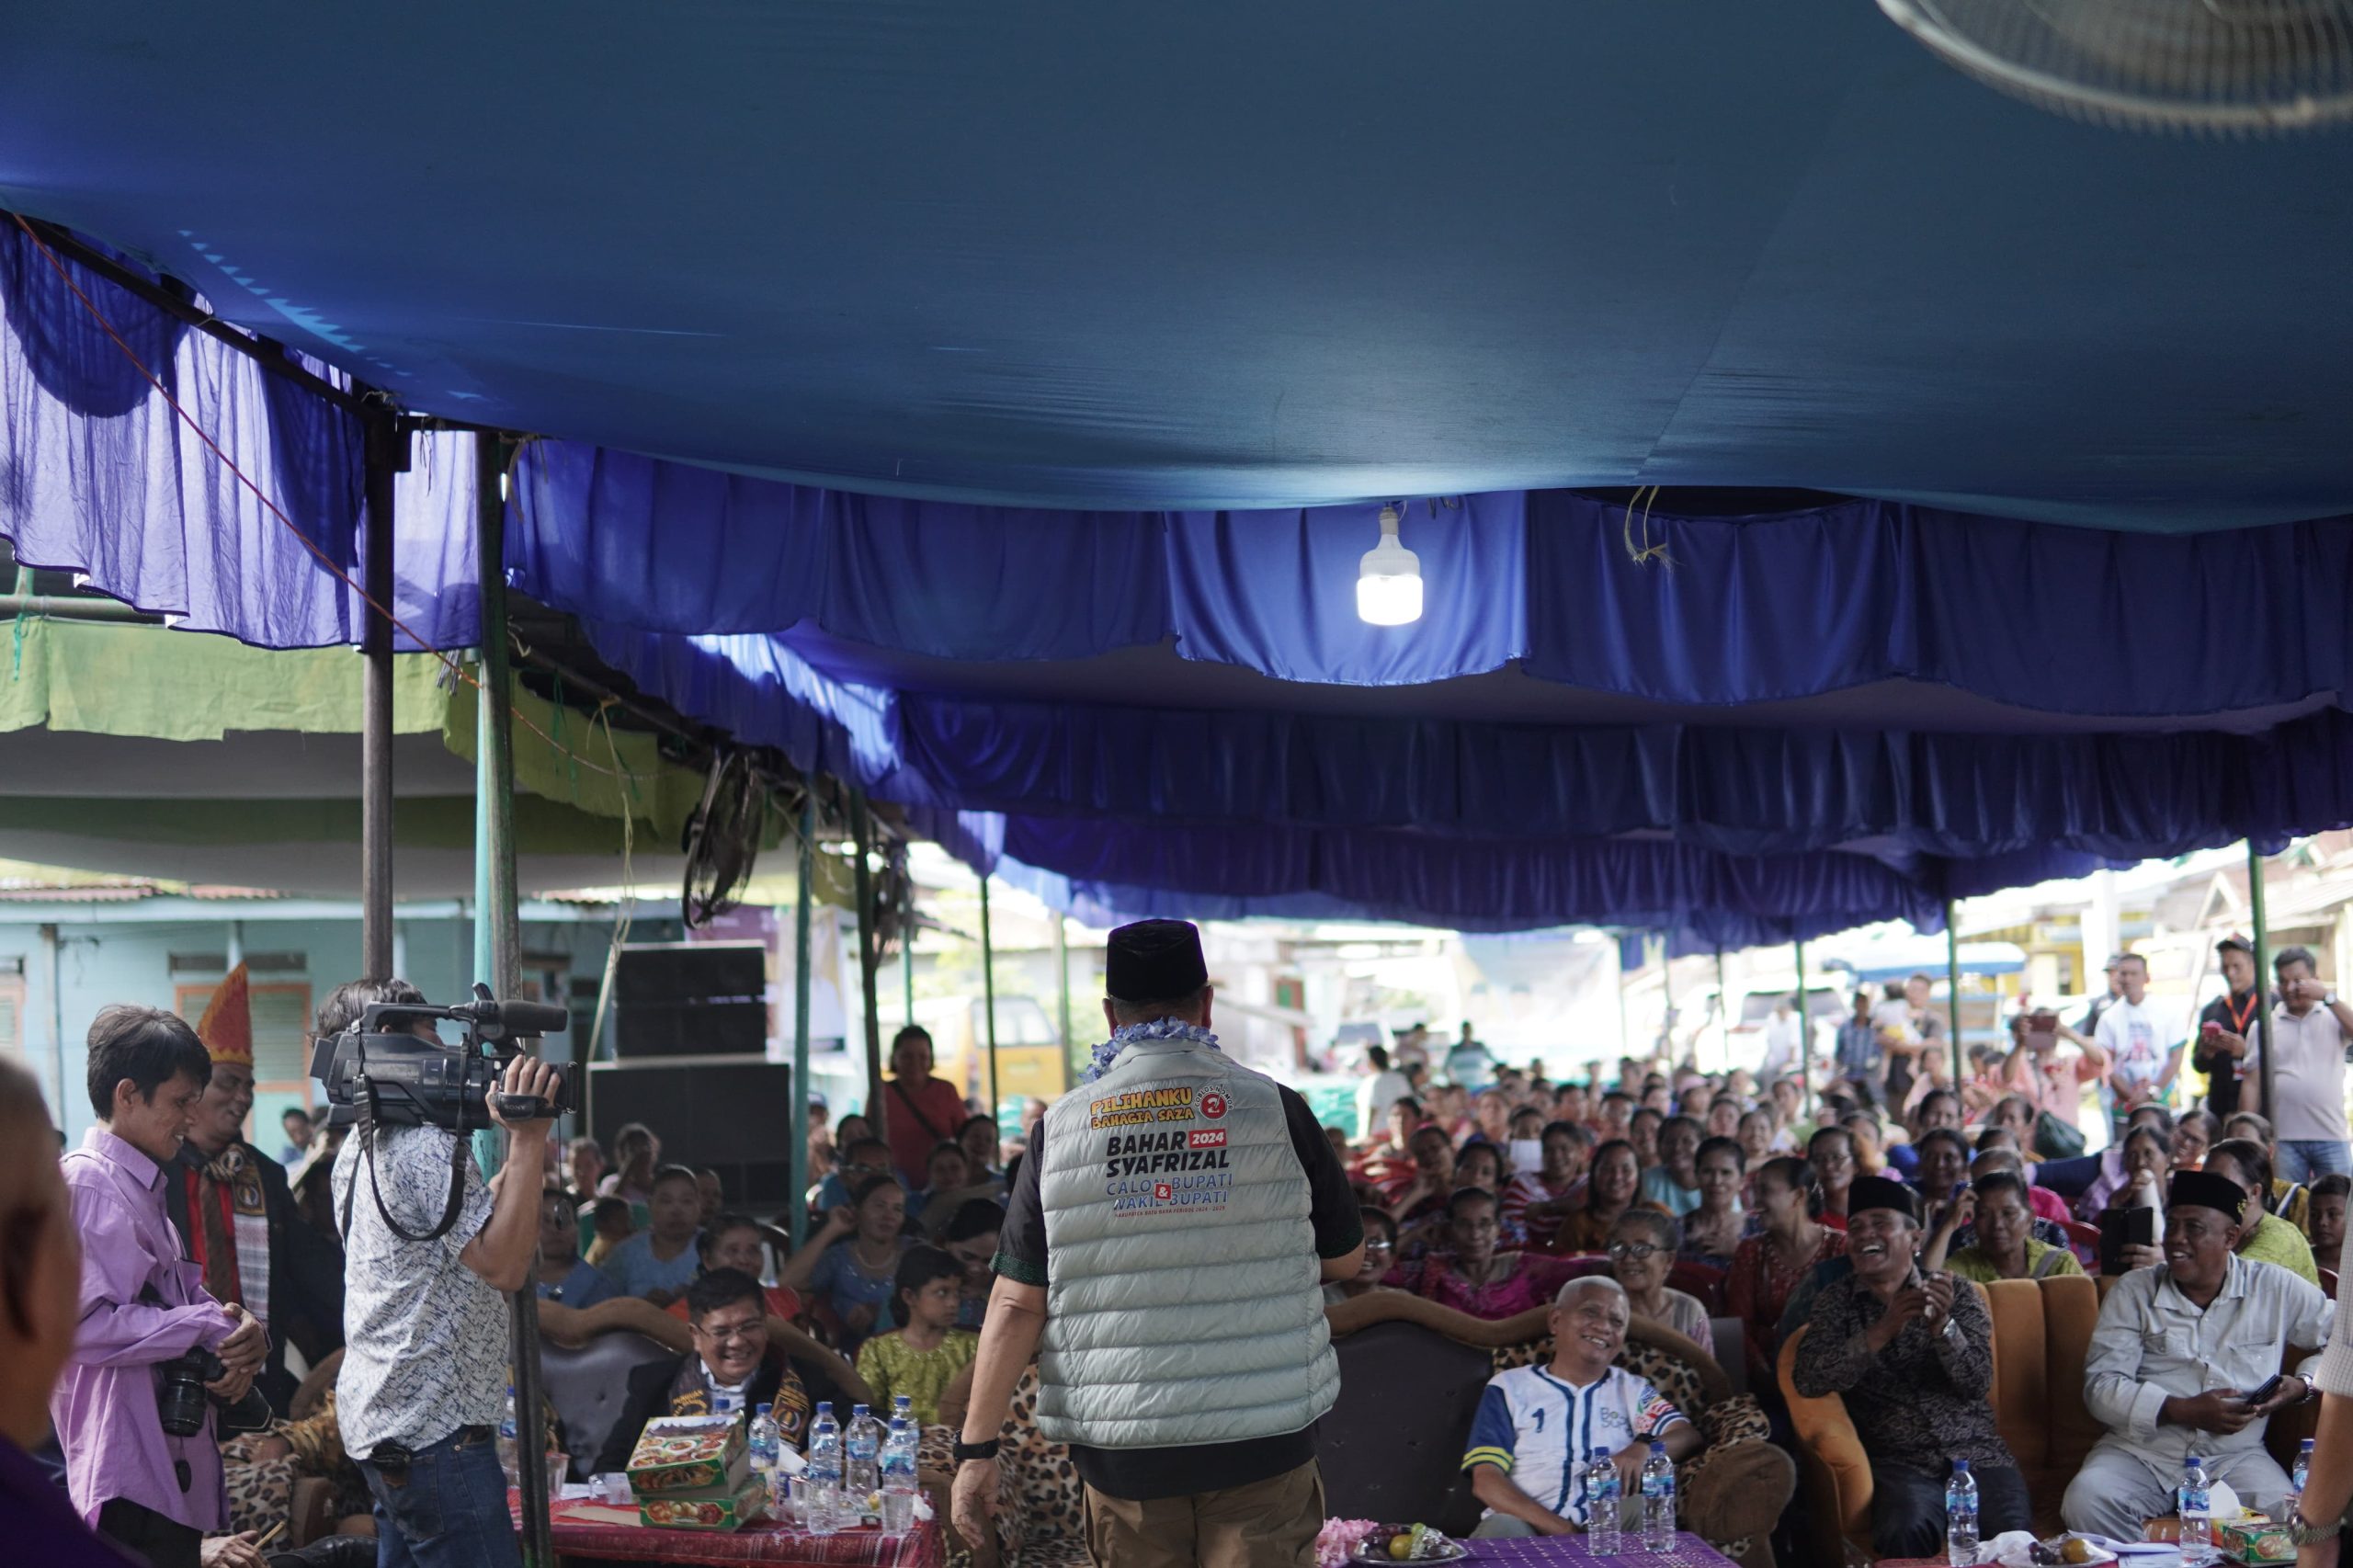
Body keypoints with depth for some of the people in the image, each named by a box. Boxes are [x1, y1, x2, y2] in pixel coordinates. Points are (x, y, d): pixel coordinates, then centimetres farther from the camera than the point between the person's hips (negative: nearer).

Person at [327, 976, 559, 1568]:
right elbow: (504, 1265, -24)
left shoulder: (358, 1149, 13)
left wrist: (522, 1151, 8)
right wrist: (528, 1140, -25)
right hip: (435, 1430, -10)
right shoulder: (429, 1147, -19)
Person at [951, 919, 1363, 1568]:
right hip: (1263, 1441, -1)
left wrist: (977, 1449, 0)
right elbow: (1346, 1260, 7)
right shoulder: (1275, 1109, -4)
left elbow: (1016, 1304, -5)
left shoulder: (1062, 1129, -3)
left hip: (1122, 1450, 1)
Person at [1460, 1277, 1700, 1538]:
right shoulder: (1510, 1387, 15)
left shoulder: (1631, 1390, 23)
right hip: (1531, 1526, -3)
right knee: (1502, 1528, -36)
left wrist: (1644, 1448, -21)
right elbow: (1485, 1480, 2)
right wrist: (1558, 1529, -15)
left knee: (1643, 1507, -29)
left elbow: (1688, 1437, 5)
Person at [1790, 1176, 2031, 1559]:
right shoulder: (1837, 1299, 9)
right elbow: (1808, 1380, -6)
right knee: (1906, 1532, -33)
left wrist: (1942, 1324, -21)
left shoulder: (1956, 1294, 10)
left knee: (2013, 1535, -30)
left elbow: (1978, 1383, -2)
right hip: (1900, 1461, 0)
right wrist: (1883, 1331, -17)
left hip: (1975, 1451, 1)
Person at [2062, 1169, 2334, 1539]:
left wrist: (2304, 1384, -4)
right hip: (2141, 1452, 0)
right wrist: (2182, 1410, -16)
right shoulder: (2133, 1292, 5)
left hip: (2235, 1457, 0)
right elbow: (2100, 1387, -2)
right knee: (2086, 1501, -31)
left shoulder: (2276, 1290, 7)